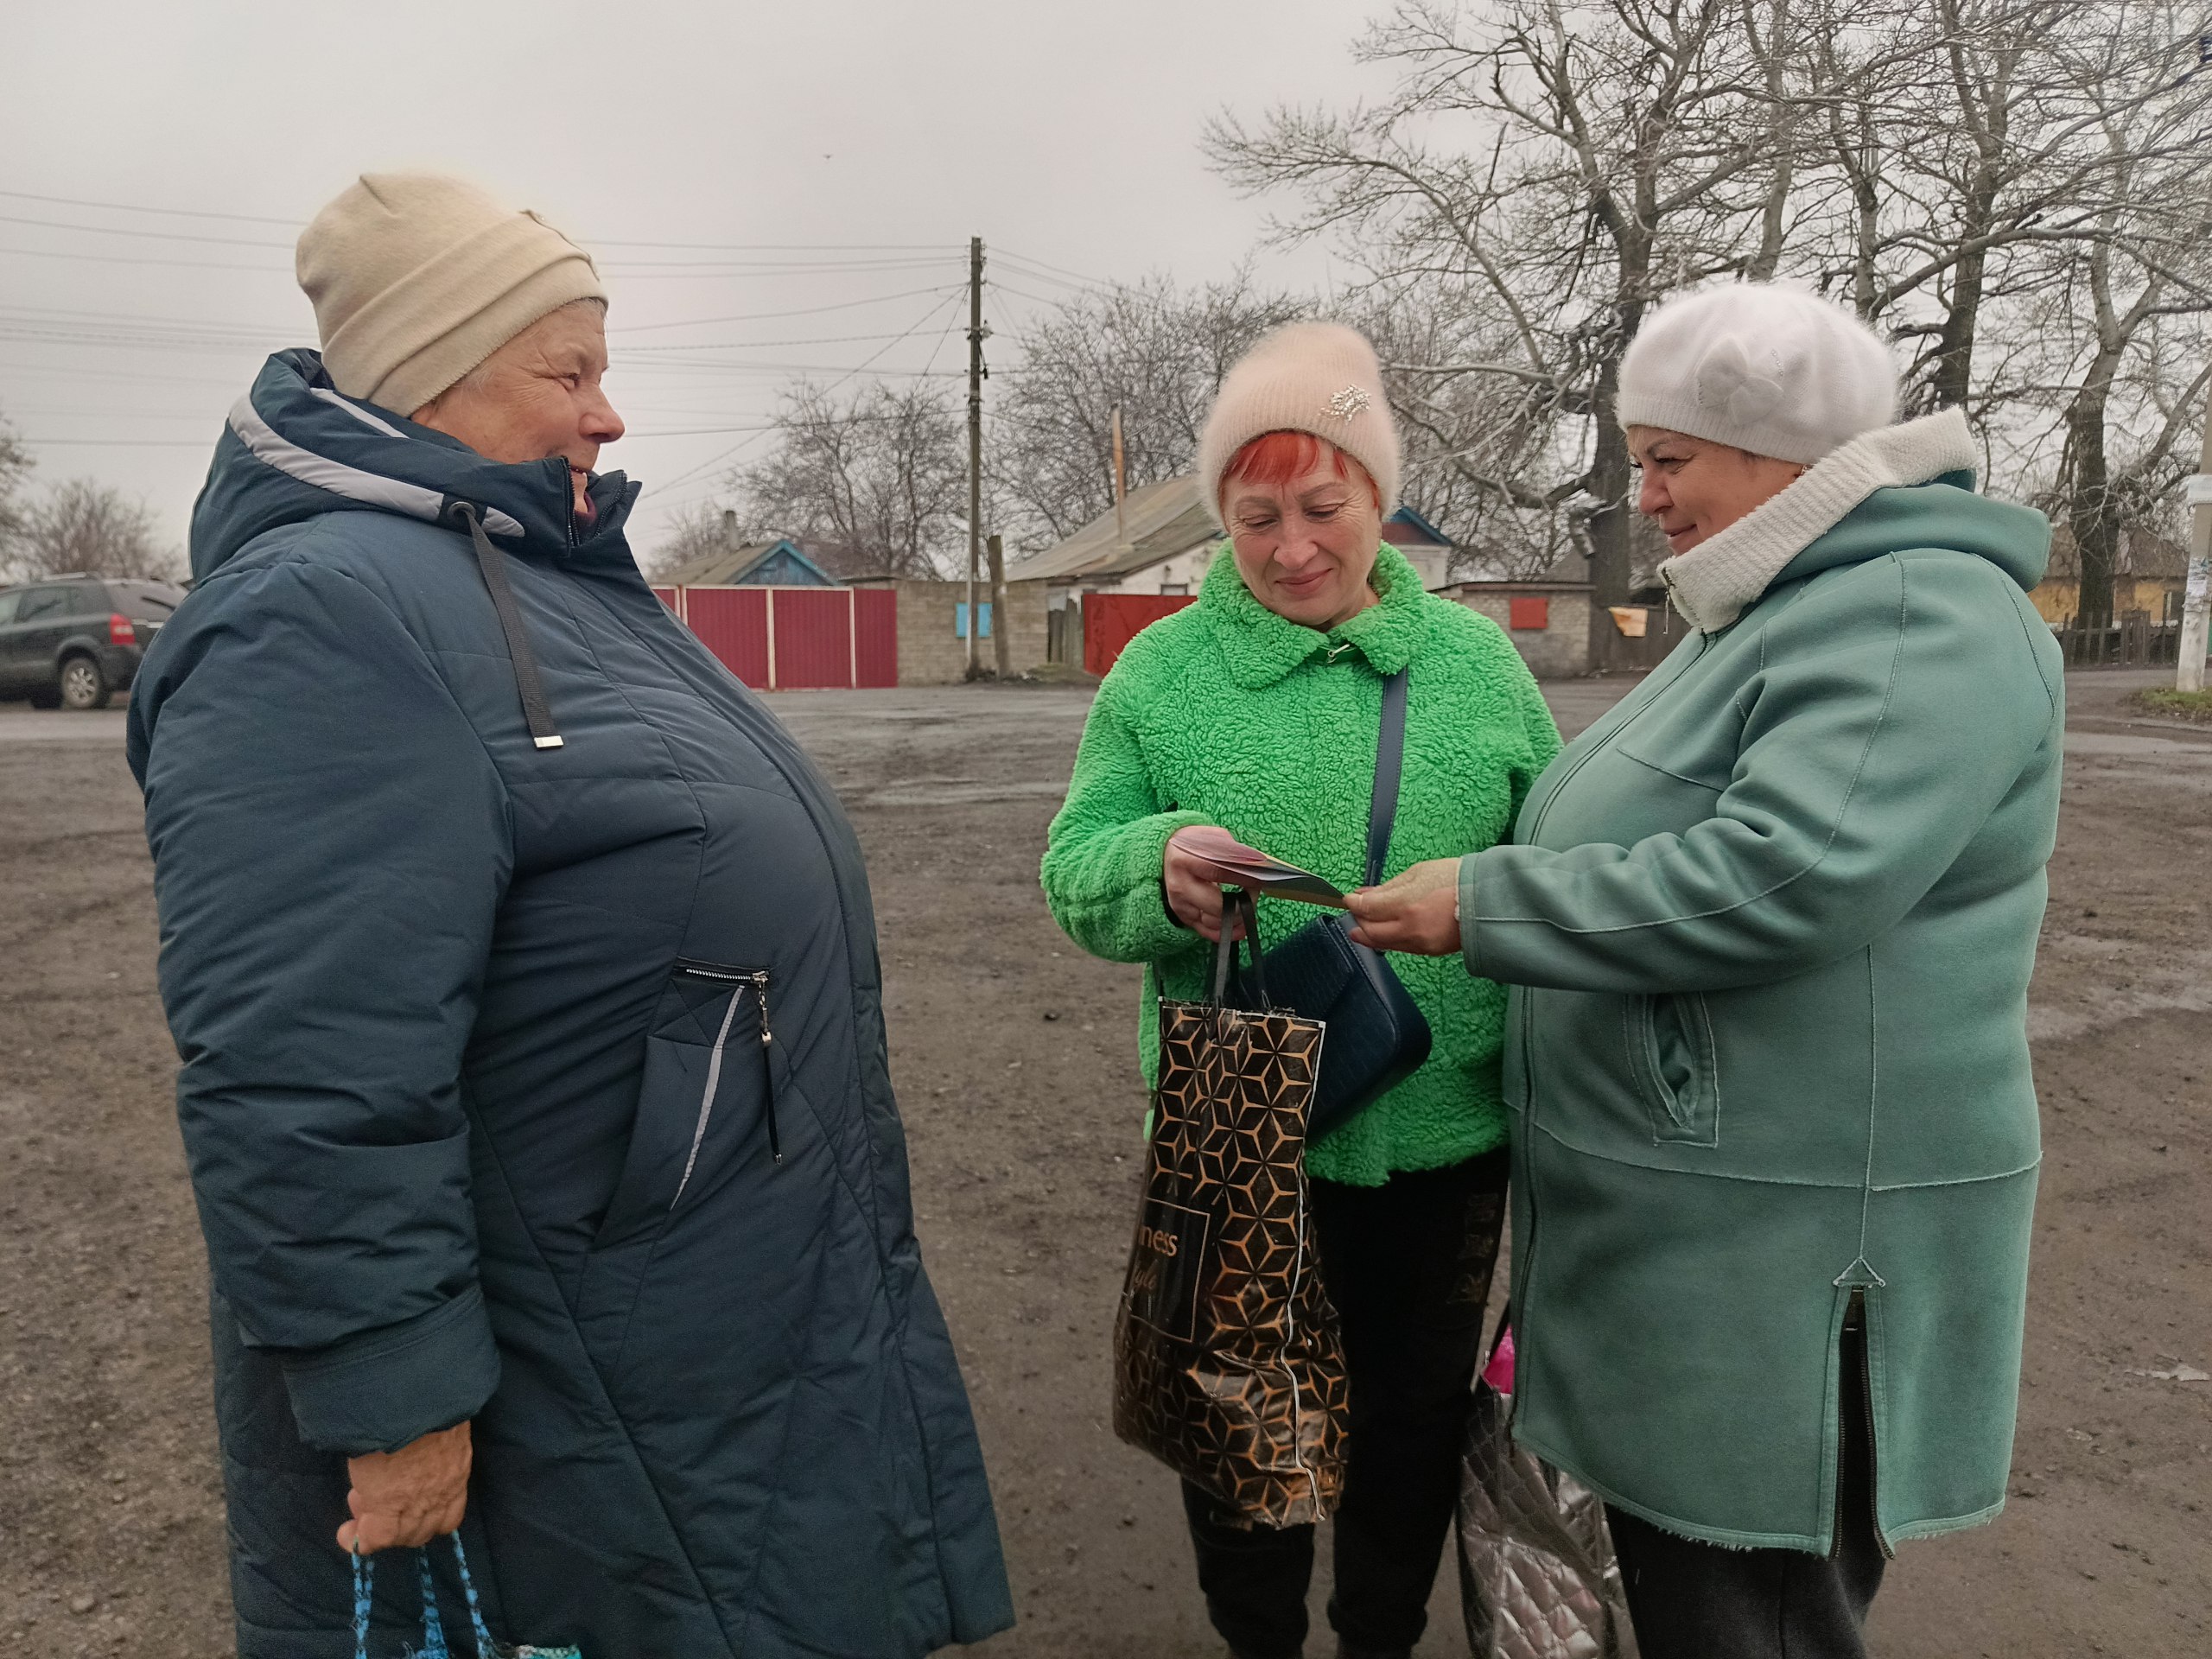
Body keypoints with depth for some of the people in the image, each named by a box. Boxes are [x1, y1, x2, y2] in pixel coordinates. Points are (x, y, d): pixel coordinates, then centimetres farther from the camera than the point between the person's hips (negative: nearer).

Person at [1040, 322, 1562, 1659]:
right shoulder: (1161, 670, -3)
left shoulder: (1477, 659, 1)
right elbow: (1075, 874, -5)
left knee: (1419, 1403, 20)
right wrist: (1158, 866, -28)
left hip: (1445, 1132, 2)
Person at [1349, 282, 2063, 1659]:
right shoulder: (1786, 613, 16)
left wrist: (1484, 906, -22)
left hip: (1778, 1249, -10)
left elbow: (1780, 877, -29)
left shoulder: (1918, 618, -17)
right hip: (1690, 1231, 10)